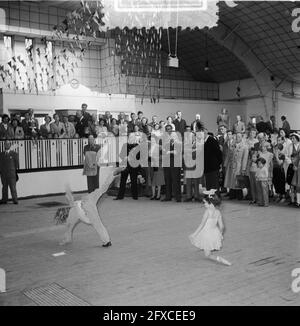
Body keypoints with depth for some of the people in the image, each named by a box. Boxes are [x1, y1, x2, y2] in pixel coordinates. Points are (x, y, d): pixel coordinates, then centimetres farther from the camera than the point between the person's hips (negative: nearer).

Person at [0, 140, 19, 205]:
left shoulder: (14, 154, 4)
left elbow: (17, 163, 3)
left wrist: (16, 172, -1)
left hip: (11, 173, -3)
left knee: (13, 187, -3)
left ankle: (15, 200, 3)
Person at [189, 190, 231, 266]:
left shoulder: (207, 211, -19)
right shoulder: (218, 212, -1)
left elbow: (202, 224, -18)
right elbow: (222, 226, 3)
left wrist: (194, 234, -11)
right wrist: (221, 234, 22)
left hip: (207, 234, -7)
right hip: (215, 233, 7)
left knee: (208, 255, 5)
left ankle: (220, 259, -13)